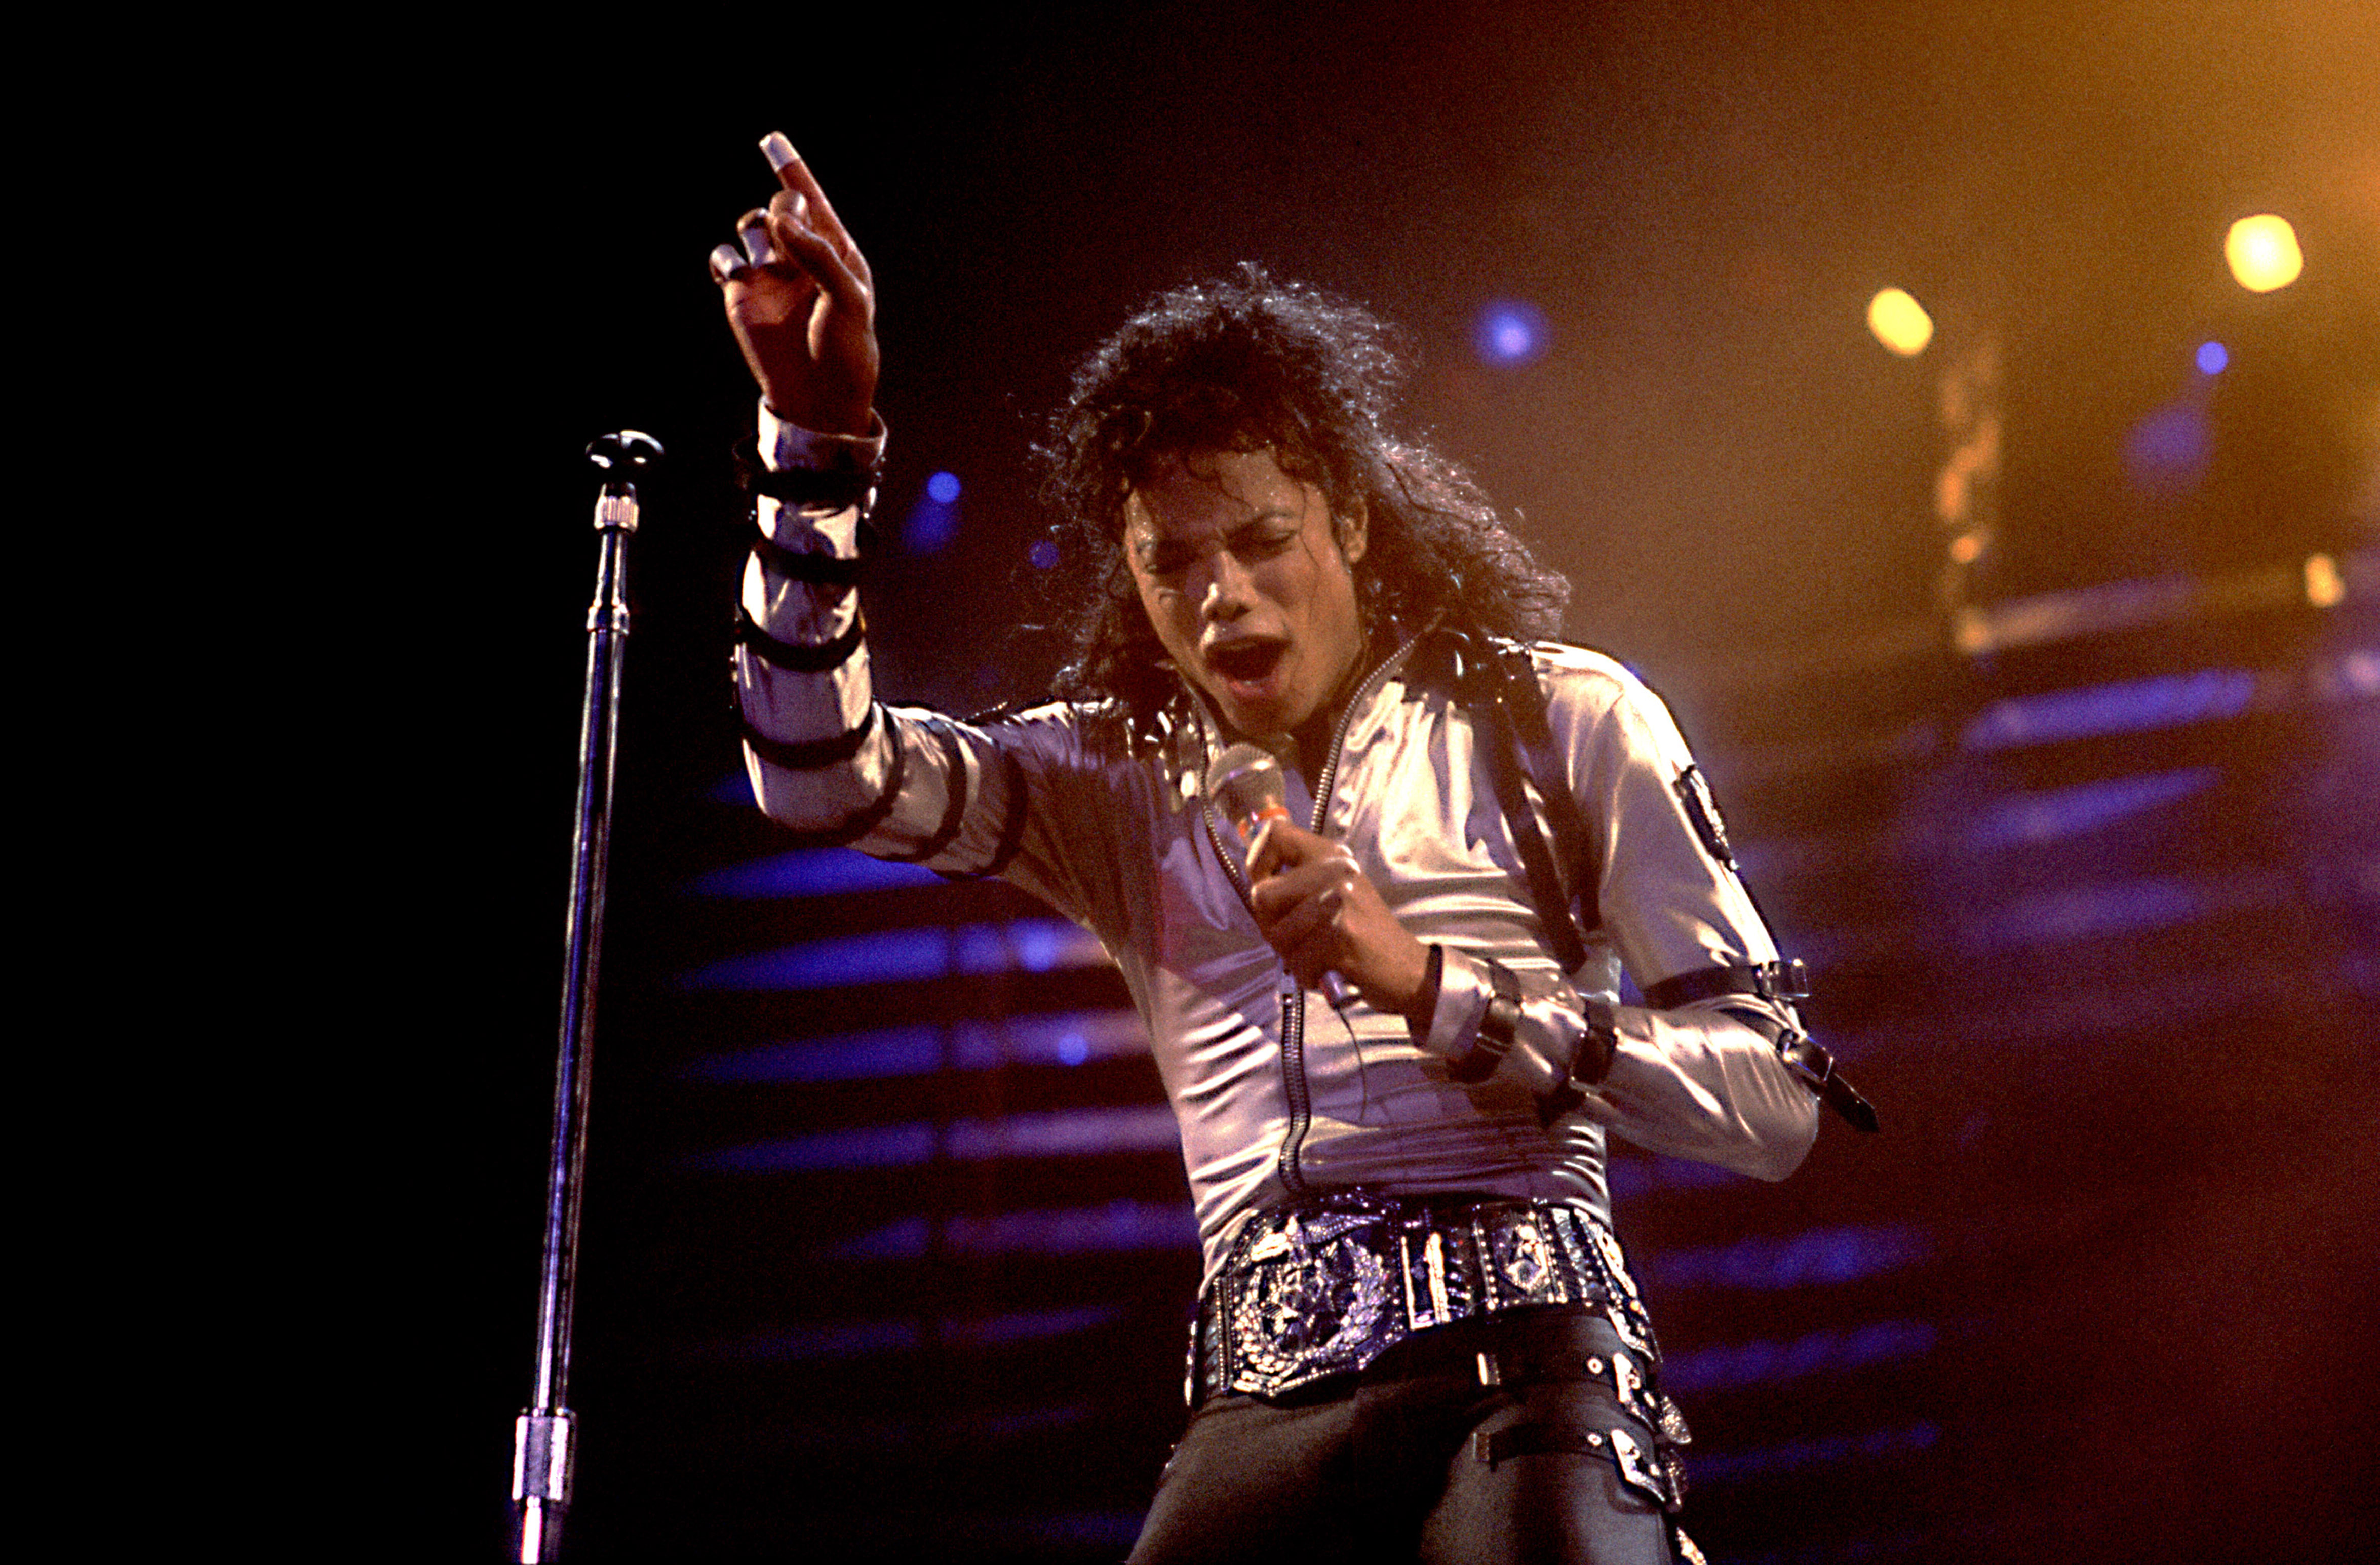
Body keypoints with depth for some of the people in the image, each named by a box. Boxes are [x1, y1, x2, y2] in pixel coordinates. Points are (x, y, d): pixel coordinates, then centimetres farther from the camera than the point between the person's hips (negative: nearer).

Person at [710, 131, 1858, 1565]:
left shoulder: (1557, 721, 9)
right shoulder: (1119, 780, 18)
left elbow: (1775, 1100, 3)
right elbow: (822, 775, 3)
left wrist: (1429, 986, -8)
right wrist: (821, 437, -4)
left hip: (1521, 1356, -3)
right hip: (1267, 1409, 3)